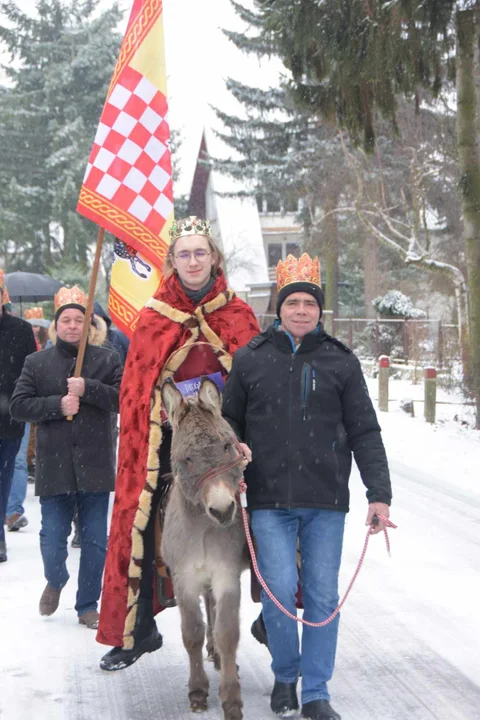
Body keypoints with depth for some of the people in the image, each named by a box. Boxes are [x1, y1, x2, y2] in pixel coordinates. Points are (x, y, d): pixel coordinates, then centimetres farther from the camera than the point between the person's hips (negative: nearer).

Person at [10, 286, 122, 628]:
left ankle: (88, 604, 21)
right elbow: (18, 405, 1)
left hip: (95, 466, 0)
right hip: (54, 467, 0)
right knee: (53, 539, 2)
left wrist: (88, 388, -19)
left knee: (96, 541, 5)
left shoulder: (107, 359, 4)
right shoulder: (37, 363, 7)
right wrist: (57, 405, -12)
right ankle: (55, 581, 35)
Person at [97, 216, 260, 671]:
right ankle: (138, 633, 12)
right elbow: (135, 386, 3)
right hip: (162, 439, 0)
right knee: (141, 528, -1)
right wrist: (137, 441, -4)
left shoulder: (238, 315, 4)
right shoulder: (154, 316, 3)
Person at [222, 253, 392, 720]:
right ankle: (285, 676, 21)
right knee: (279, 591, -4)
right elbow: (228, 419, 16)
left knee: (323, 596, 3)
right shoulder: (250, 360, 5)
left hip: (326, 503, 1)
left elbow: (364, 432, 5)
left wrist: (379, 494, -3)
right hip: (269, 500, -1)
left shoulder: (341, 362, 6)